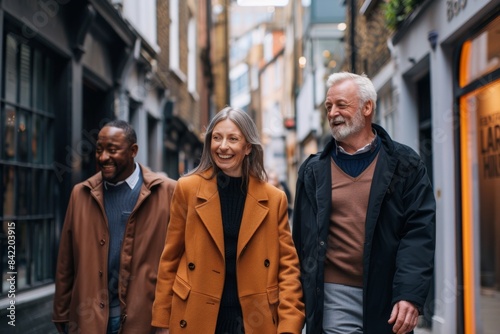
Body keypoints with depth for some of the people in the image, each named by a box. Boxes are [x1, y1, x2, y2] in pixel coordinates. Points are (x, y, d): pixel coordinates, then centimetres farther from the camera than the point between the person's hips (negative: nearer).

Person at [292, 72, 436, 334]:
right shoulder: (314, 170, 8)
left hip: (388, 297, 0)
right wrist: (303, 297, 3)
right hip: (335, 298, 1)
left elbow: (419, 231, -5)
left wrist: (410, 295, -14)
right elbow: (303, 238, 6)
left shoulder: (405, 165, 3)